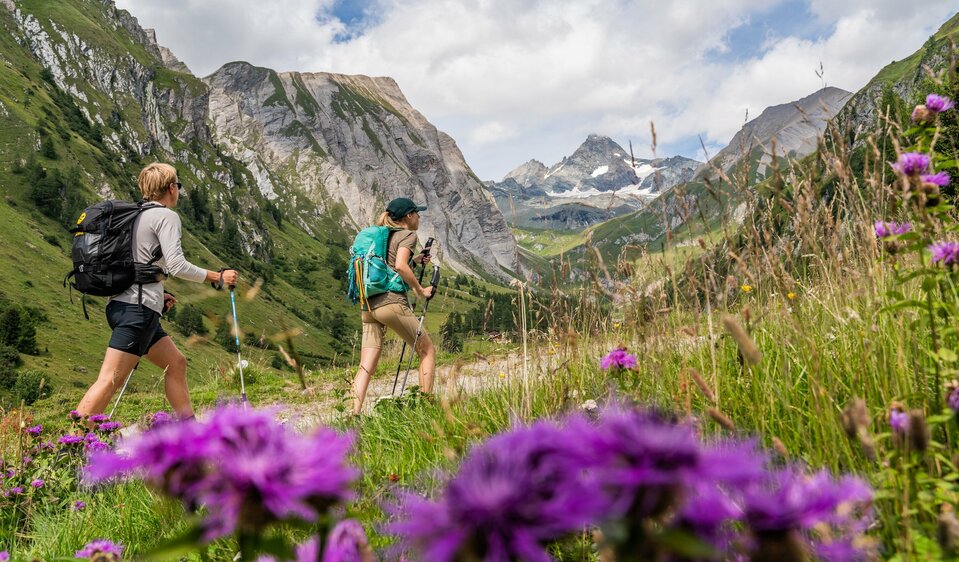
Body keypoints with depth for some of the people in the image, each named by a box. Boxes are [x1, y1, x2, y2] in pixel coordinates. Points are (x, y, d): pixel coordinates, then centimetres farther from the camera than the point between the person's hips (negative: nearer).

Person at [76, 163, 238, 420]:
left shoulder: (136, 216, 20)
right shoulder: (166, 216, -6)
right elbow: (176, 265, -17)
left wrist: (156, 294, 25)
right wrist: (218, 276, -8)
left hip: (123, 305, 10)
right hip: (138, 309, -10)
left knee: (176, 364, 15)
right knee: (110, 380, -12)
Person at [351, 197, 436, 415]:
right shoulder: (408, 235, 1)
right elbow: (400, 266, -16)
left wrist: (415, 260, 28)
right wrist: (420, 289, -5)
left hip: (369, 305, 7)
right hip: (392, 302, -7)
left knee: (366, 367, 1)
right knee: (427, 350, 9)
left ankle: (354, 415, -9)